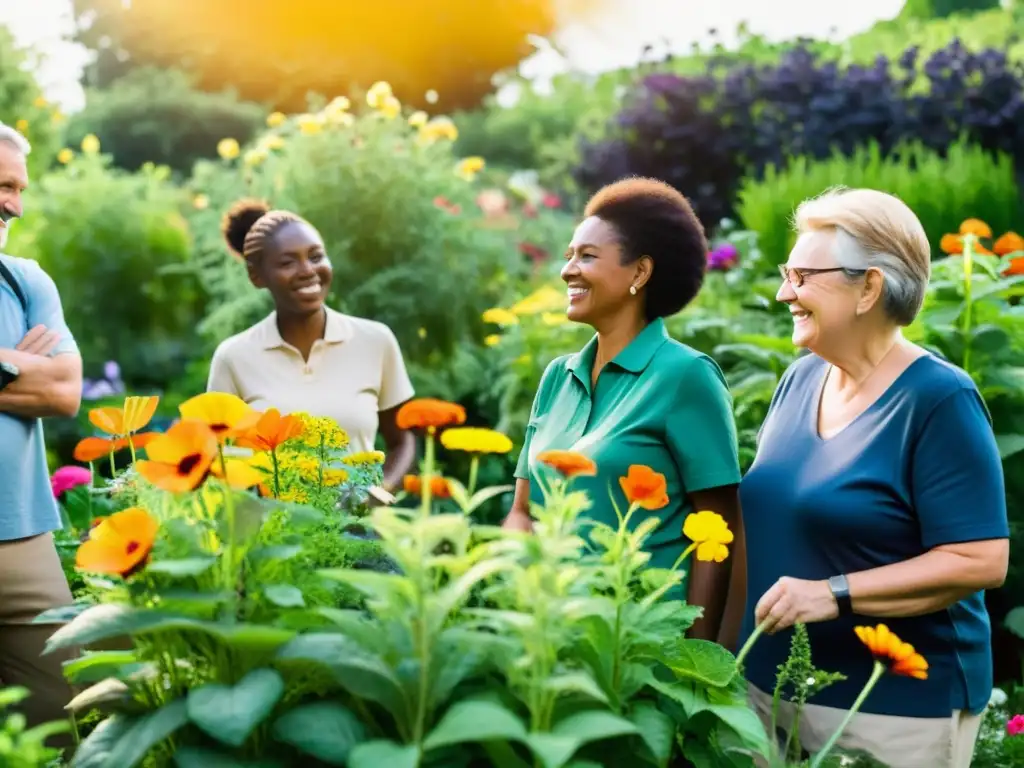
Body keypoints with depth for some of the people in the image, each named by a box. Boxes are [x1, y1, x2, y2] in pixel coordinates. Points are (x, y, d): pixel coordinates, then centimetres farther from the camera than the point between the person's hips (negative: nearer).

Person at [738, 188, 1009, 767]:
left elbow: (980, 561, -19)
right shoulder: (801, 378, 5)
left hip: (894, 707, -6)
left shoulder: (938, 399, -15)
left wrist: (833, 594, -25)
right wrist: (733, 645, 8)